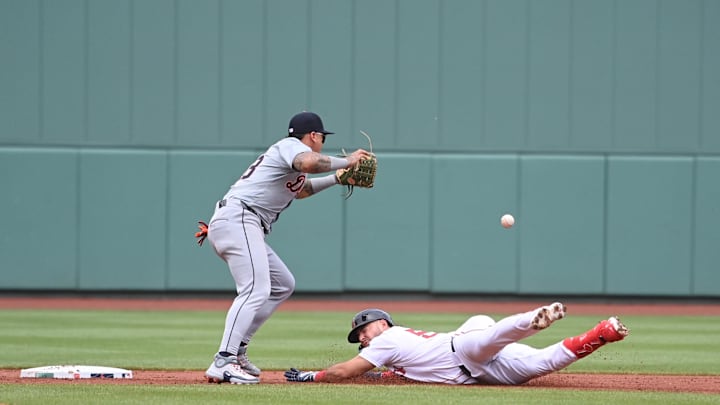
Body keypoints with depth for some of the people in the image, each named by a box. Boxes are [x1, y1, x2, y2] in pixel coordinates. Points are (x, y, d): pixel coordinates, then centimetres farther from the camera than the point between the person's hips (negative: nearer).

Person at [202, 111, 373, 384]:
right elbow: (309, 163, -25)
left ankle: (236, 351, 12)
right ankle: (223, 363, -33)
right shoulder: (291, 145, -1)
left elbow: (299, 189, 48)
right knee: (256, 290, -22)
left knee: (283, 285, 18)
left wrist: (337, 178, 45)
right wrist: (346, 161, -12)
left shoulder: (287, 152, 29)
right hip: (238, 220, -11)